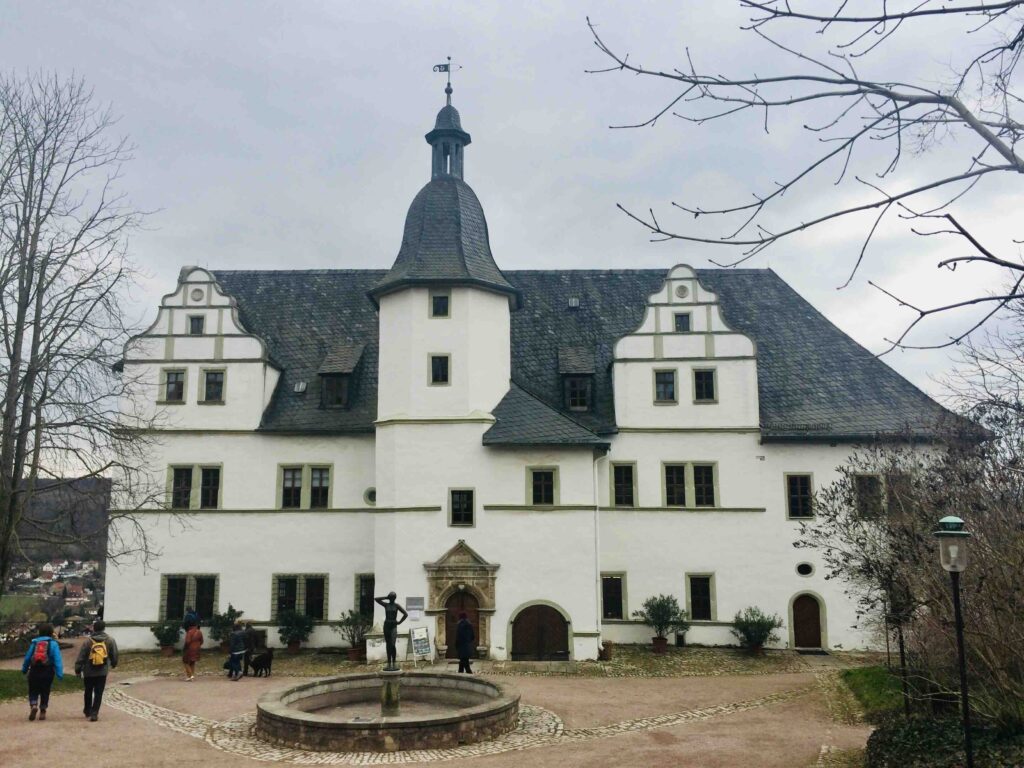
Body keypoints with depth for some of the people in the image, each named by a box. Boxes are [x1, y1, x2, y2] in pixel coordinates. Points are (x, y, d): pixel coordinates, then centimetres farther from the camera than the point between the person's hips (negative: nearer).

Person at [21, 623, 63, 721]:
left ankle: (33, 705, -15)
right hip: (47, 672, -1)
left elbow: (27, 657, 10)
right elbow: (57, 660, -11)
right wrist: (59, 674, -13)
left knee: (33, 691, 11)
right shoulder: (53, 644, -3)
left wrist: (24, 669, 22)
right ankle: (42, 711, 13)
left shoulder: (34, 643, 6)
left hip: (34, 672, 1)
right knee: (45, 693, 12)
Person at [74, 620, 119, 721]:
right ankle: (94, 713, -4)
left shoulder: (87, 641, -8)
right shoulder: (110, 640, -4)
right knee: (98, 693, 3)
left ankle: (88, 711, 32)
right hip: (102, 672, -1)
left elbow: (80, 657, -7)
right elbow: (114, 655, 4)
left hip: (88, 672, 1)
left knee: (88, 692, 20)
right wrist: (113, 664, 22)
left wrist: (77, 670, 3)